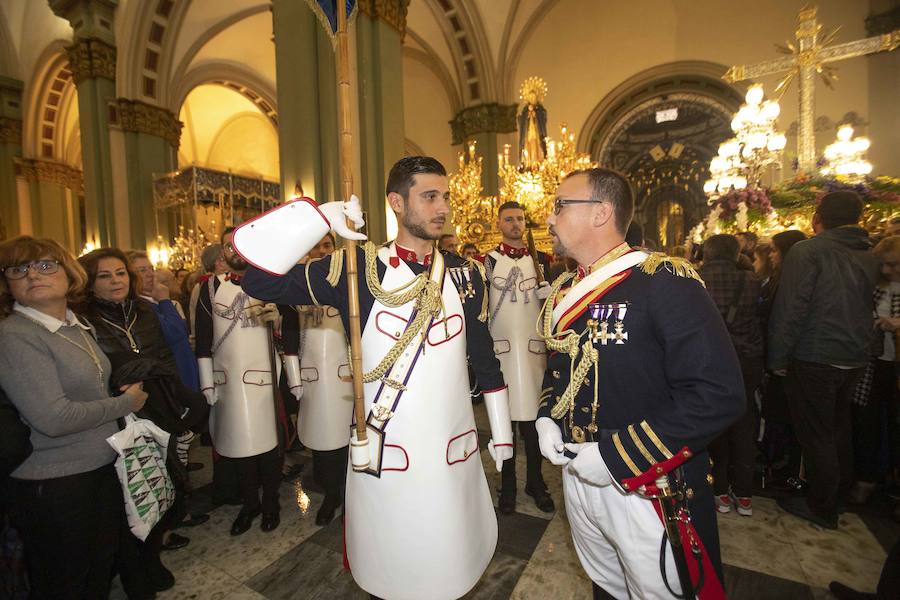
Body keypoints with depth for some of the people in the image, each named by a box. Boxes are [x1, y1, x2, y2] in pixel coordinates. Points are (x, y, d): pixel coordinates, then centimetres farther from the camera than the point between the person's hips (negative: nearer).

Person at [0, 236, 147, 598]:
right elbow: (53, 419, -25)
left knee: (102, 568, 23)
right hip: (54, 486, -7)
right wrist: (126, 402, -14)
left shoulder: (79, 327, 5)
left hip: (103, 468, 7)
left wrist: (130, 390, 3)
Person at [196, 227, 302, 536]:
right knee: (238, 444, 12)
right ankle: (249, 503, 32)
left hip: (264, 378, -2)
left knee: (269, 441, 6)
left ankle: (270, 503, 28)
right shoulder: (212, 287, 5)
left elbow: (290, 332, -2)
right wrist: (207, 383, 2)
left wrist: (295, 380, -3)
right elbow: (203, 339, 6)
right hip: (227, 380, 2)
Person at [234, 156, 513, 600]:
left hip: (455, 454, 3)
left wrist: (501, 432, 12)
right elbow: (259, 279, -18)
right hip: (382, 459, -2)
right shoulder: (356, 268, -10)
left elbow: (484, 357, 7)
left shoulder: (466, 274, 1)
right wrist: (323, 215, -22)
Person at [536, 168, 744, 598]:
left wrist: (617, 455, -23)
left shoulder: (665, 283, -19)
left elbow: (718, 395, -24)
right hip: (577, 475, 6)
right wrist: (546, 418, -1)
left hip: (646, 492, -6)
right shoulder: (563, 291, 4)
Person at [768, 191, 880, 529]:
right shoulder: (869, 258, 9)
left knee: (815, 435, 5)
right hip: (854, 360, 7)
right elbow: (865, 308, 14)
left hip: (814, 360, -7)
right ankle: (839, 496, 37)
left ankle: (821, 507, 18)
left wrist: (778, 358, -12)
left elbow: (790, 309, -19)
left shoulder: (806, 251, -14)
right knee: (839, 431, 22)